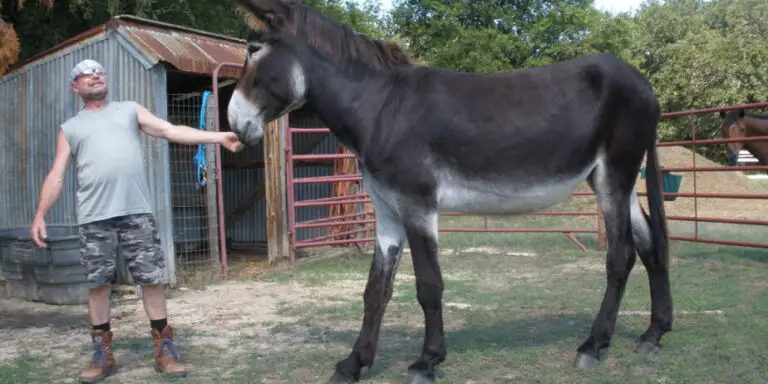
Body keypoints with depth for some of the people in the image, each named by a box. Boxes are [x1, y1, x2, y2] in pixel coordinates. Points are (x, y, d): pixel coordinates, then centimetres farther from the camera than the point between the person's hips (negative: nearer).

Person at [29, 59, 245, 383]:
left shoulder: (130, 110, 15)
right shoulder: (69, 128, 15)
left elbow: (170, 131, 5)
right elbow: (56, 175, 9)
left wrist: (219, 137, -6)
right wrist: (39, 215, -4)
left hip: (137, 212, 0)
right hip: (94, 218, 1)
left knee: (152, 279, -1)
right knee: (98, 284, 5)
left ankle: (164, 350, 8)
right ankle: (102, 355, 17)